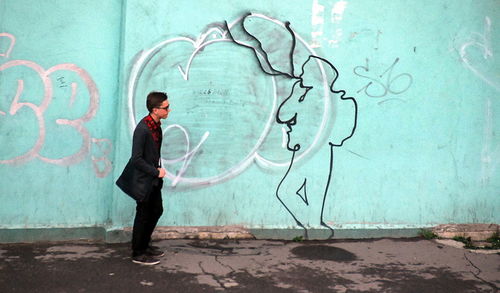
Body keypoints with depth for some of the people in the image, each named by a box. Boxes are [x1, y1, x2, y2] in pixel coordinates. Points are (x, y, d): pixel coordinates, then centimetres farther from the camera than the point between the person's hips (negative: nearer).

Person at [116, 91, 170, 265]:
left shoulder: (157, 125, 1)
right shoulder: (142, 129, -26)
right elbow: (136, 159, -24)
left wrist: (158, 170, 6)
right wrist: (156, 172, -19)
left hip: (153, 179, 9)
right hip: (142, 180, -9)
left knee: (157, 210, 18)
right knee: (143, 215, 4)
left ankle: (144, 244, 36)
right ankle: (138, 254, 21)